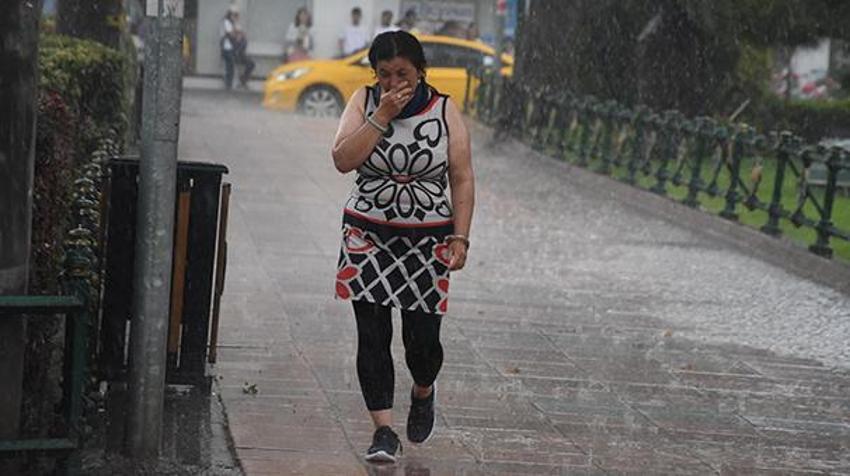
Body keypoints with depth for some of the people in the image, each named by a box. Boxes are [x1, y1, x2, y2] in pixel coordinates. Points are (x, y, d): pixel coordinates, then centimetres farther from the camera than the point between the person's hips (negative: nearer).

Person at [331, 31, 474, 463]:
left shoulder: (444, 111, -2)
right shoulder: (364, 102, -1)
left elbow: (462, 179, 0)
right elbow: (343, 160, -13)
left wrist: (460, 237, -7)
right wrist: (383, 116, -19)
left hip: (427, 240, -1)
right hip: (368, 236, 1)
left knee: (422, 339, 0)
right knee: (372, 337, -4)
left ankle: (423, 392, 33)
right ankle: (384, 431, 1)